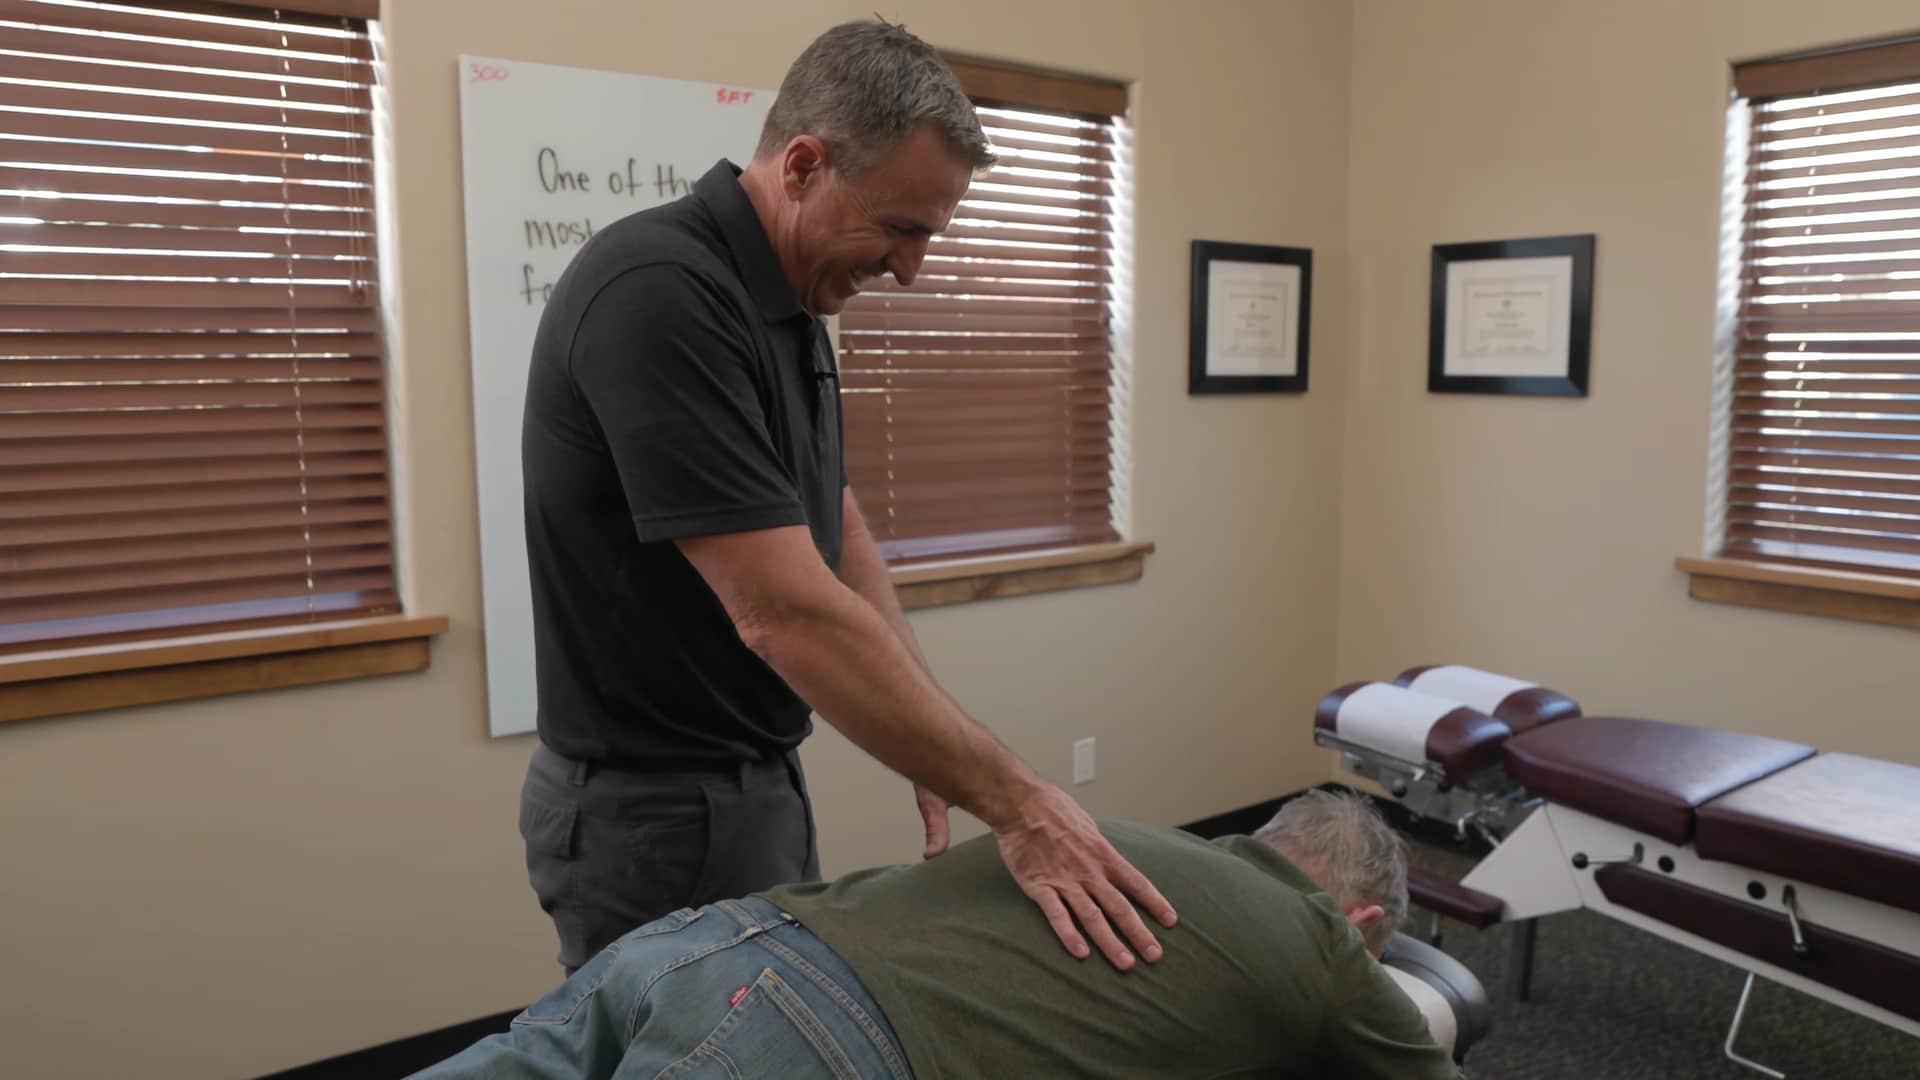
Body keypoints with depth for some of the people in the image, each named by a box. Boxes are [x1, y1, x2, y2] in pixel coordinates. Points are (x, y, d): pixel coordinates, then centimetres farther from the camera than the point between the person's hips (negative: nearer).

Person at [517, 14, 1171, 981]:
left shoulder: (785, 307, 5)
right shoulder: (657, 293, -26)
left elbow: (838, 540, 9)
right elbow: (786, 611, -31)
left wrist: (940, 747, -1)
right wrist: (1011, 800, -26)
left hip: (755, 782, 9)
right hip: (655, 812, -9)